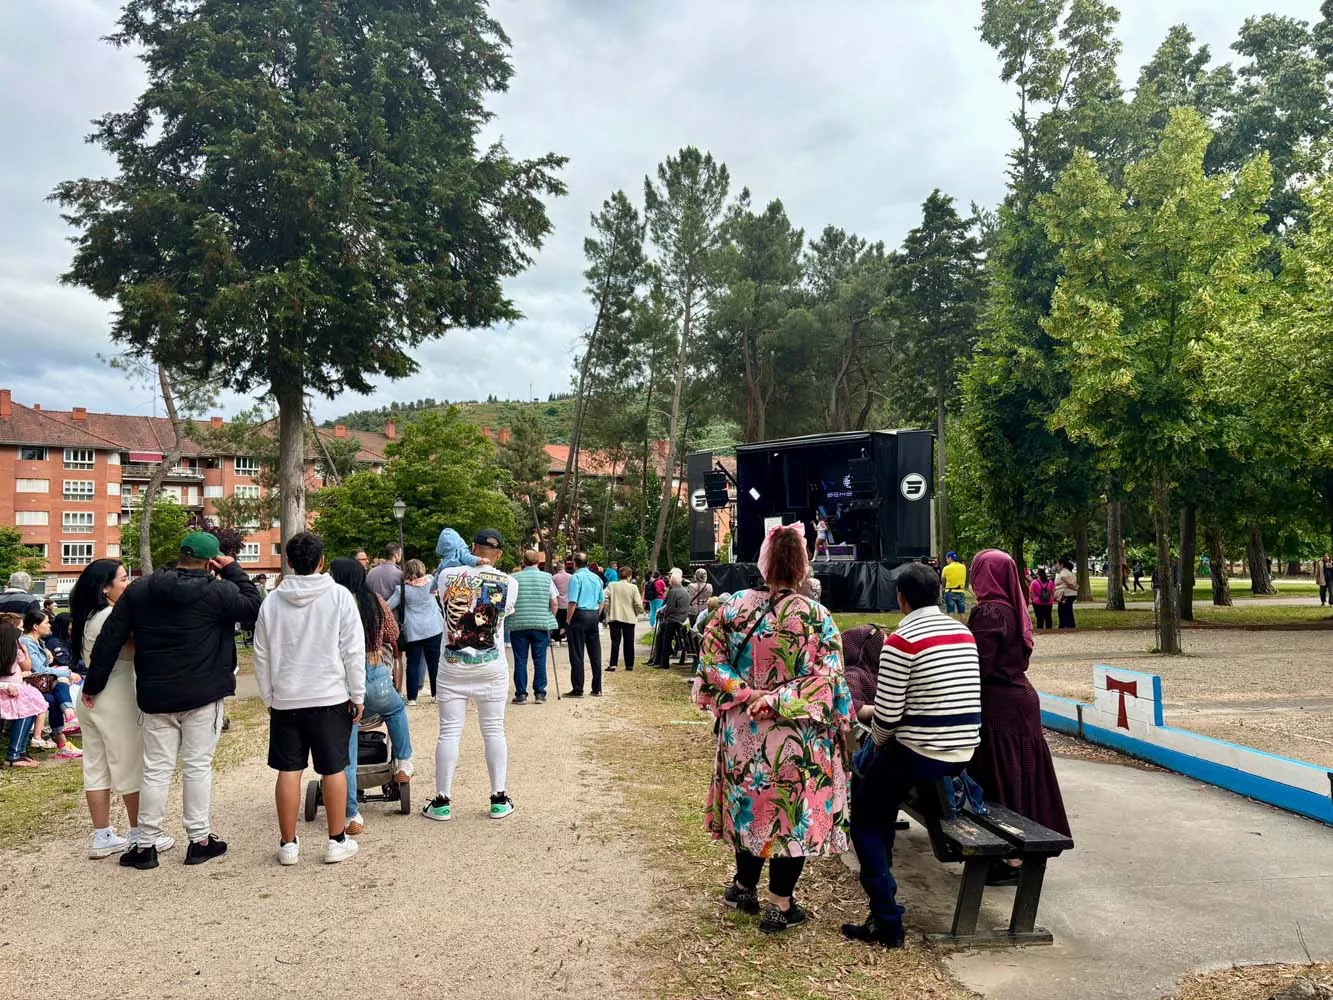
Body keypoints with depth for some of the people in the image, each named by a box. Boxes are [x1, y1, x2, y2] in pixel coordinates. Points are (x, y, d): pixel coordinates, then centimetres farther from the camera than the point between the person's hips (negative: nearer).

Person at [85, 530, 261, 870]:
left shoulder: (138, 590, 2)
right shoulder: (218, 591, -12)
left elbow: (109, 639, 4)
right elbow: (254, 607, -1)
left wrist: (93, 684, 12)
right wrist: (233, 571, 3)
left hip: (155, 696, 3)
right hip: (203, 695, -3)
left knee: (156, 770, 10)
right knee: (198, 766, 6)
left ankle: (145, 845, 15)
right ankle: (200, 839, 13)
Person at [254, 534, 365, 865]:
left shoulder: (272, 602, 2)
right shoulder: (340, 596, -8)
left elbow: (262, 657, 8)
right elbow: (353, 651, -8)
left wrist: (268, 698, 18)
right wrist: (357, 695, 0)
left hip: (285, 700, 2)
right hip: (330, 697, -2)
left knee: (288, 770, 9)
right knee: (333, 769, 7)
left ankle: (288, 844, 16)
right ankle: (337, 841, 14)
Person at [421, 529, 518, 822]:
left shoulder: (449, 575, -7)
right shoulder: (508, 583, -7)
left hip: (452, 666, 0)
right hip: (491, 668, 0)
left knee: (449, 732, 5)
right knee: (494, 731, 9)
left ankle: (442, 801, 10)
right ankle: (499, 799, 14)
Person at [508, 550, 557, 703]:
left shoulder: (514, 578, -1)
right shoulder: (546, 578, 1)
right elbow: (554, 603, 0)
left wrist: (510, 616, 14)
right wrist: (550, 618, 14)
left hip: (518, 624, -1)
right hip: (541, 624, 1)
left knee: (520, 660, 5)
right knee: (540, 660, 8)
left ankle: (521, 694, 7)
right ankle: (540, 693, 9)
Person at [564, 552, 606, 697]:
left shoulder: (576, 577, -8)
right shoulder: (596, 578, 12)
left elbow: (573, 602, -15)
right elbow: (601, 601, 14)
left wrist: (569, 620, -6)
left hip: (580, 614, -6)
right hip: (594, 615, 6)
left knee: (577, 655, 0)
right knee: (595, 654, 9)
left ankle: (578, 689, 1)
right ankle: (597, 689, 13)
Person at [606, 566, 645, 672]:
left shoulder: (612, 586, -2)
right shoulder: (633, 587, -7)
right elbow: (638, 604, -9)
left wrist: (608, 611, 3)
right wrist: (639, 611, 10)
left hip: (614, 617, 1)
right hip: (629, 618, -1)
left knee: (615, 641, 2)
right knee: (629, 642, 9)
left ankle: (613, 664, -6)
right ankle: (629, 665, 12)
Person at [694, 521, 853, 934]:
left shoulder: (733, 607, -7)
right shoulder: (816, 617, -13)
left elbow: (712, 661, -7)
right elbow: (826, 679, -17)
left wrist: (745, 694, -8)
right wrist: (779, 700, -16)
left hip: (742, 731, 3)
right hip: (798, 738, -3)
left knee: (750, 803, 20)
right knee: (793, 810, 10)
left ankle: (745, 885, 36)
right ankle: (780, 905, 19)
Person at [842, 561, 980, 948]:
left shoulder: (901, 640, -16)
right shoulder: (965, 632, 6)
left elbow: (887, 712, -18)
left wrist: (878, 740, 6)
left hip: (917, 753, -8)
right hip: (964, 752, 8)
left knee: (865, 821, 11)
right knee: (865, 764, 29)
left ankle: (887, 923, 6)